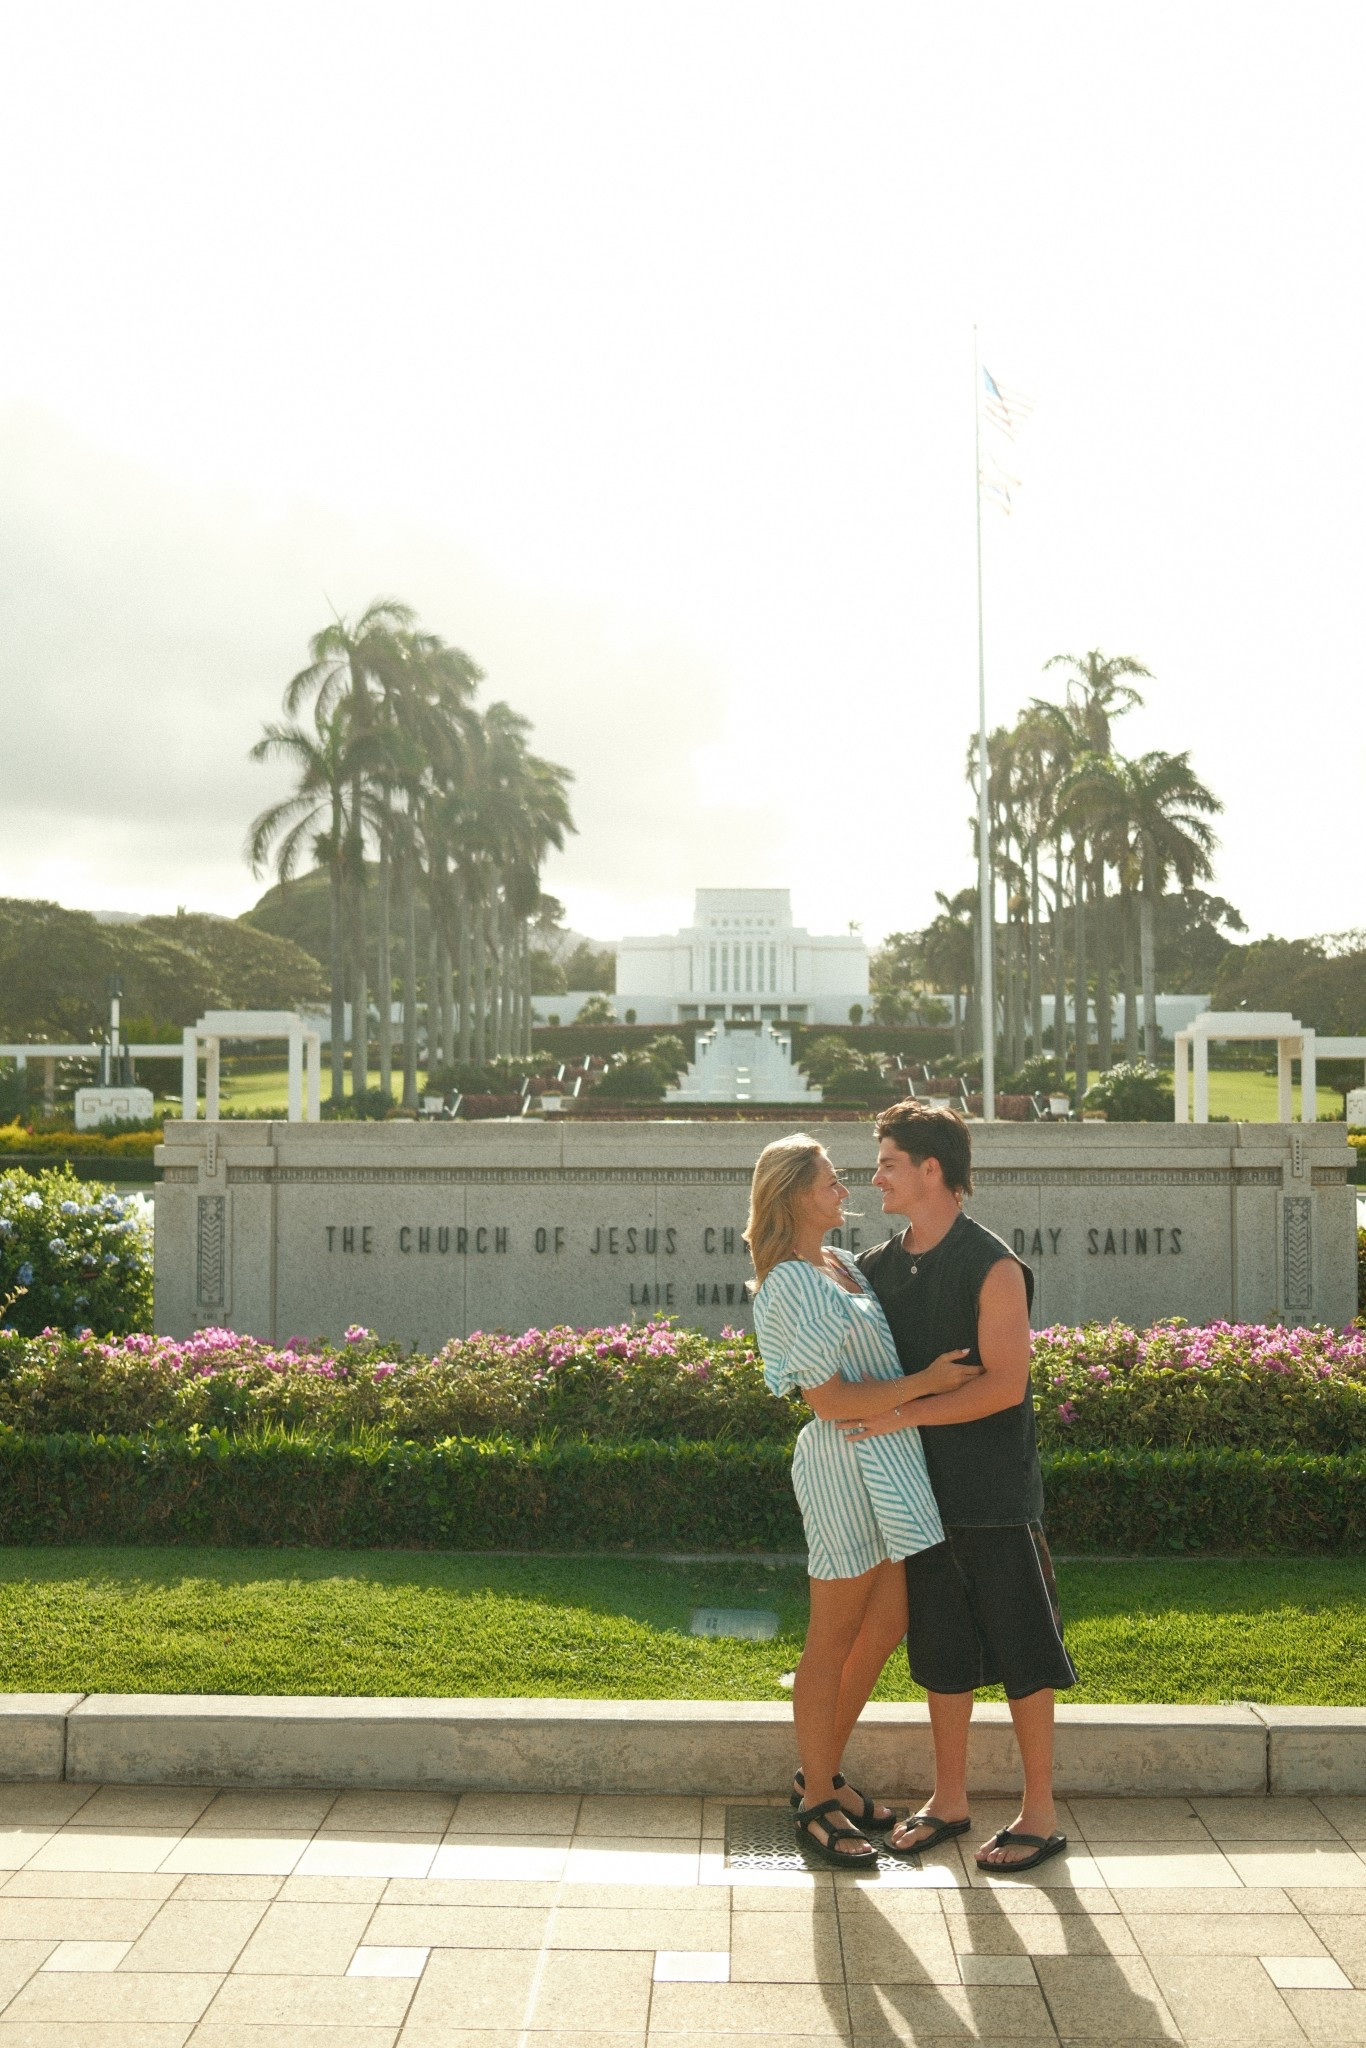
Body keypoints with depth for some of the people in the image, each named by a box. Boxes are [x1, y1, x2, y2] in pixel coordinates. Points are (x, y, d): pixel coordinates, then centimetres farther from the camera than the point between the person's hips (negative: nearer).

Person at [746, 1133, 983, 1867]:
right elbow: (828, 1400, -20)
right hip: (846, 1466, -9)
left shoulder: (842, 1263, 12)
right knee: (833, 1641, 3)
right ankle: (816, 1803, 18)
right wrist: (924, 1384, -19)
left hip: (888, 1462, 9)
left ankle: (820, 1773, 30)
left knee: (885, 1626, 16)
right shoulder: (789, 1288, -17)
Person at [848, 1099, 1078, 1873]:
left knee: (1022, 1653, 5)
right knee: (943, 1654, 15)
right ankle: (950, 1801, 29)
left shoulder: (993, 1267, -14)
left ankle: (1041, 1814, 17)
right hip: (923, 1490, 6)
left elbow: (1005, 1385, -20)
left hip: (994, 1493, -6)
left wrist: (904, 1415, -21)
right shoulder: (880, 1266, 6)